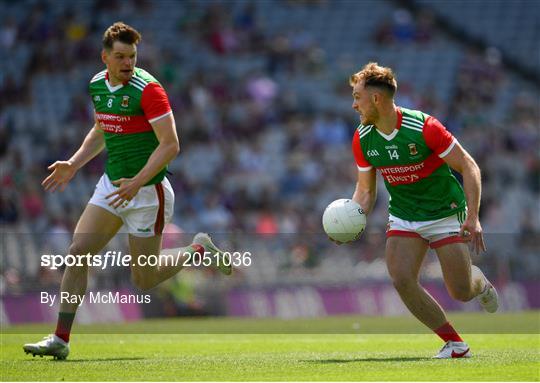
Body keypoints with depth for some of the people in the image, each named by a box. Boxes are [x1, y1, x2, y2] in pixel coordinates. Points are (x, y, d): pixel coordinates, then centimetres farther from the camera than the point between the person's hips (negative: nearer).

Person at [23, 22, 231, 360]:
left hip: (147, 192, -6)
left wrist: (137, 183, -27)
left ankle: (200, 251, 28)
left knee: (145, 280, 3)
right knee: (78, 252, -7)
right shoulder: (97, 84, 4)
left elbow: (170, 145, -21)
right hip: (111, 185, 6)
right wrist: (73, 165, 12)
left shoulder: (147, 89, -18)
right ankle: (61, 339, -2)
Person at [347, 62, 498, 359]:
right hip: (403, 219, 4)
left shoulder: (423, 127, -22)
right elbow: (366, 190, 6)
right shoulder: (362, 139, -6)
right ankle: (454, 343, -3)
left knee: (461, 292, -6)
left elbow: (469, 167, -17)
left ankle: (480, 282, 34)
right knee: (401, 280, -18)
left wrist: (473, 219, -24)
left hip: (445, 213, -4)